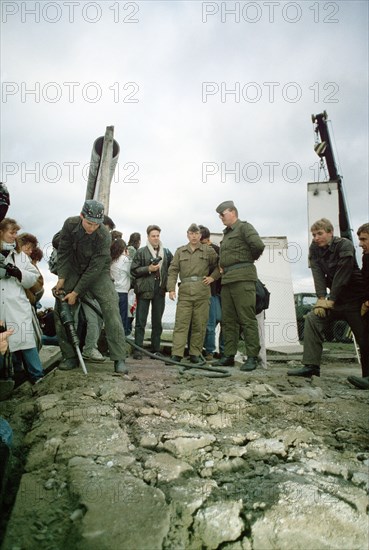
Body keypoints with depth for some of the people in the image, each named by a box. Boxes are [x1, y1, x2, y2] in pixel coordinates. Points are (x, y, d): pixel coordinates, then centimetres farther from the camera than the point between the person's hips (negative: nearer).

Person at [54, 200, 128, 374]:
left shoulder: (104, 236, -27)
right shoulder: (70, 224, -15)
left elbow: (95, 268, -25)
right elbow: (63, 252, -5)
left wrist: (76, 292, -23)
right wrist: (61, 278, -12)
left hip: (98, 274, -4)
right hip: (74, 271, 4)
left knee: (111, 310, -18)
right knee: (60, 310, -2)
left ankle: (119, 359, -13)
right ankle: (70, 357, 11)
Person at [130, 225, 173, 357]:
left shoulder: (166, 252, 10)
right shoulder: (141, 252, 3)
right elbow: (133, 271, -1)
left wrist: (168, 284, -1)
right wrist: (148, 269, -12)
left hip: (160, 290, 3)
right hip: (144, 290, -3)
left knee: (157, 322, 9)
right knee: (141, 321, 1)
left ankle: (156, 349, 17)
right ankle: (138, 349, 7)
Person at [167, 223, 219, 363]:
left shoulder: (209, 251, 12)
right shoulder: (180, 251, 15)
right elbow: (173, 270, 8)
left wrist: (212, 277, 1)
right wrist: (171, 288, -2)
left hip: (202, 291, 0)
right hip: (185, 291, 1)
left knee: (199, 324, 2)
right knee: (181, 323, -4)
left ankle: (195, 354, 12)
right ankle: (177, 354, -3)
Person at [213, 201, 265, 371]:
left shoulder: (244, 227, -1)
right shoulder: (226, 233, 24)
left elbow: (258, 245, -15)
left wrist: (249, 259, 0)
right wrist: (222, 266, 15)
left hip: (242, 278, -8)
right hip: (227, 279, 9)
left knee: (247, 319, -8)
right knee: (228, 320, 8)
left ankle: (252, 357, -3)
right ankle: (229, 356, 13)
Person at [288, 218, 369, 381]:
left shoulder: (345, 245, -14)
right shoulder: (314, 249, 1)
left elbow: (342, 275, -20)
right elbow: (318, 274, -9)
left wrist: (330, 300, -21)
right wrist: (321, 298, -20)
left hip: (355, 298, -4)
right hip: (334, 298, 5)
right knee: (312, 319, -15)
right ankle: (311, 365, -17)